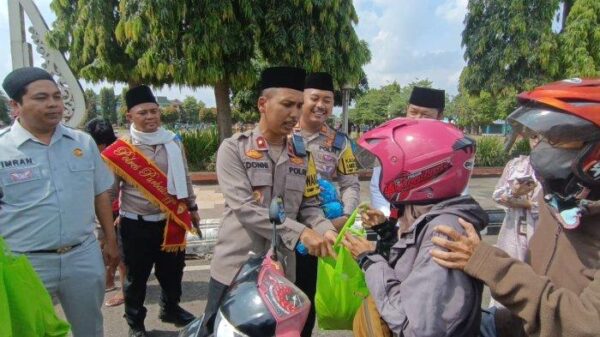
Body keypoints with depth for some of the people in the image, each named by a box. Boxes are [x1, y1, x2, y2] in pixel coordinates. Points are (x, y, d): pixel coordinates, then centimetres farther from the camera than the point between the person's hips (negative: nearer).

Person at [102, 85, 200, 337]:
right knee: (136, 276, 12)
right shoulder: (120, 151, -10)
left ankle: (171, 309, 43)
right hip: (137, 225, -4)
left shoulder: (174, 143, 4)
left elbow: (184, 178, 14)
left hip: (172, 221, 4)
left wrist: (192, 208, 17)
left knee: (173, 271, 19)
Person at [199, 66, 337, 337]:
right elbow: (244, 208, -19)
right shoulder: (234, 148, -8)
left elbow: (309, 206, 6)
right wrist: (300, 233, -26)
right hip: (234, 268, -4)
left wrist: (326, 231, -16)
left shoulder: (302, 155, 7)